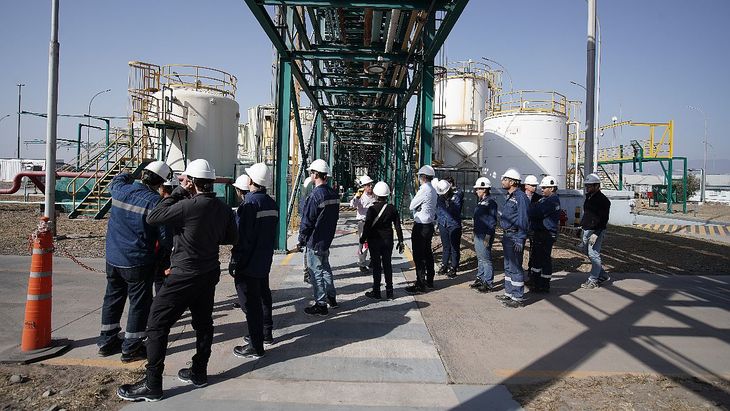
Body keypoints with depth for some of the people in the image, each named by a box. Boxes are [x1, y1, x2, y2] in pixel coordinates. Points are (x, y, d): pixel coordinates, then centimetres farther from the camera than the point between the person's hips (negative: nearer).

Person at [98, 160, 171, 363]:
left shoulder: (120, 190, -2)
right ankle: (131, 348, 13)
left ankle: (107, 341, 30)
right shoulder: (156, 202, -19)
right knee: (139, 302, 6)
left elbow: (115, 181, 25)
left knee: (113, 298, 19)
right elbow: (165, 235, -17)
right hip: (138, 262, -6)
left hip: (113, 258, 7)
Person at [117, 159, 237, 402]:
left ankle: (152, 385, 5)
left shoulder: (188, 206, -21)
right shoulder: (223, 208, 1)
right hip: (209, 274, 7)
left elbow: (152, 218, -13)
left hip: (184, 276, -7)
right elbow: (232, 238, 10)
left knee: (157, 325, 2)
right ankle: (199, 373, 29)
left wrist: (178, 192, -9)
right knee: (203, 323, 17)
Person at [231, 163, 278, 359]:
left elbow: (242, 237, -21)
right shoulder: (272, 204, 6)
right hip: (265, 262, 9)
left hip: (248, 264, -9)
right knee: (263, 295, 21)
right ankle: (266, 334, 36)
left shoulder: (250, 204, -20)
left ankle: (255, 347, 4)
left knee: (251, 302, -2)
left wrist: (235, 263, -16)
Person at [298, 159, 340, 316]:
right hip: (327, 239, 8)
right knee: (325, 268, 22)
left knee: (316, 272, 1)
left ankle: (321, 304, 7)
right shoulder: (333, 194, 5)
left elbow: (307, 221, -18)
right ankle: (332, 298, 33)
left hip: (315, 241, -8)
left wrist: (301, 240, -7)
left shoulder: (315, 195, -21)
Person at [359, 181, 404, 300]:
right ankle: (389, 292, 16)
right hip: (388, 241, 3)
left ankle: (376, 292, 10)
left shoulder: (372, 209, -13)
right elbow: (398, 226, 0)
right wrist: (400, 241, 8)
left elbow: (367, 226, -13)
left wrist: (362, 241, -4)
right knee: (387, 265, 11)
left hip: (374, 241, -3)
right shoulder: (392, 209, -3)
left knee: (376, 266, 4)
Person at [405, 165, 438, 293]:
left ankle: (420, 285, -2)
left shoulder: (424, 190, -19)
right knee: (428, 253, 17)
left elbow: (411, 206, -12)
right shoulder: (433, 190, 10)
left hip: (421, 227, -10)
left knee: (419, 256, -5)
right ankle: (429, 280, 28)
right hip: (430, 225, 10)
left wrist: (413, 206, 6)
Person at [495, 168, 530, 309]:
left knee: (515, 267, -5)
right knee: (508, 266, 17)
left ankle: (518, 298, 2)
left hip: (515, 237, -10)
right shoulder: (508, 196, 15)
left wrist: (520, 240, -22)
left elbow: (523, 220, -19)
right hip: (507, 236, 10)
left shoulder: (520, 197, -16)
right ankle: (509, 293, 28)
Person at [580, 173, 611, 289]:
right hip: (586, 231, 10)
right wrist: (582, 225, 19)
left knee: (594, 255, -5)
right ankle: (603, 275, 27)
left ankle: (593, 281, 4)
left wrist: (596, 234, -23)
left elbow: (603, 220, -18)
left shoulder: (603, 200, -14)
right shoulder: (588, 197, 14)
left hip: (596, 232, -9)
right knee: (587, 252, 15)